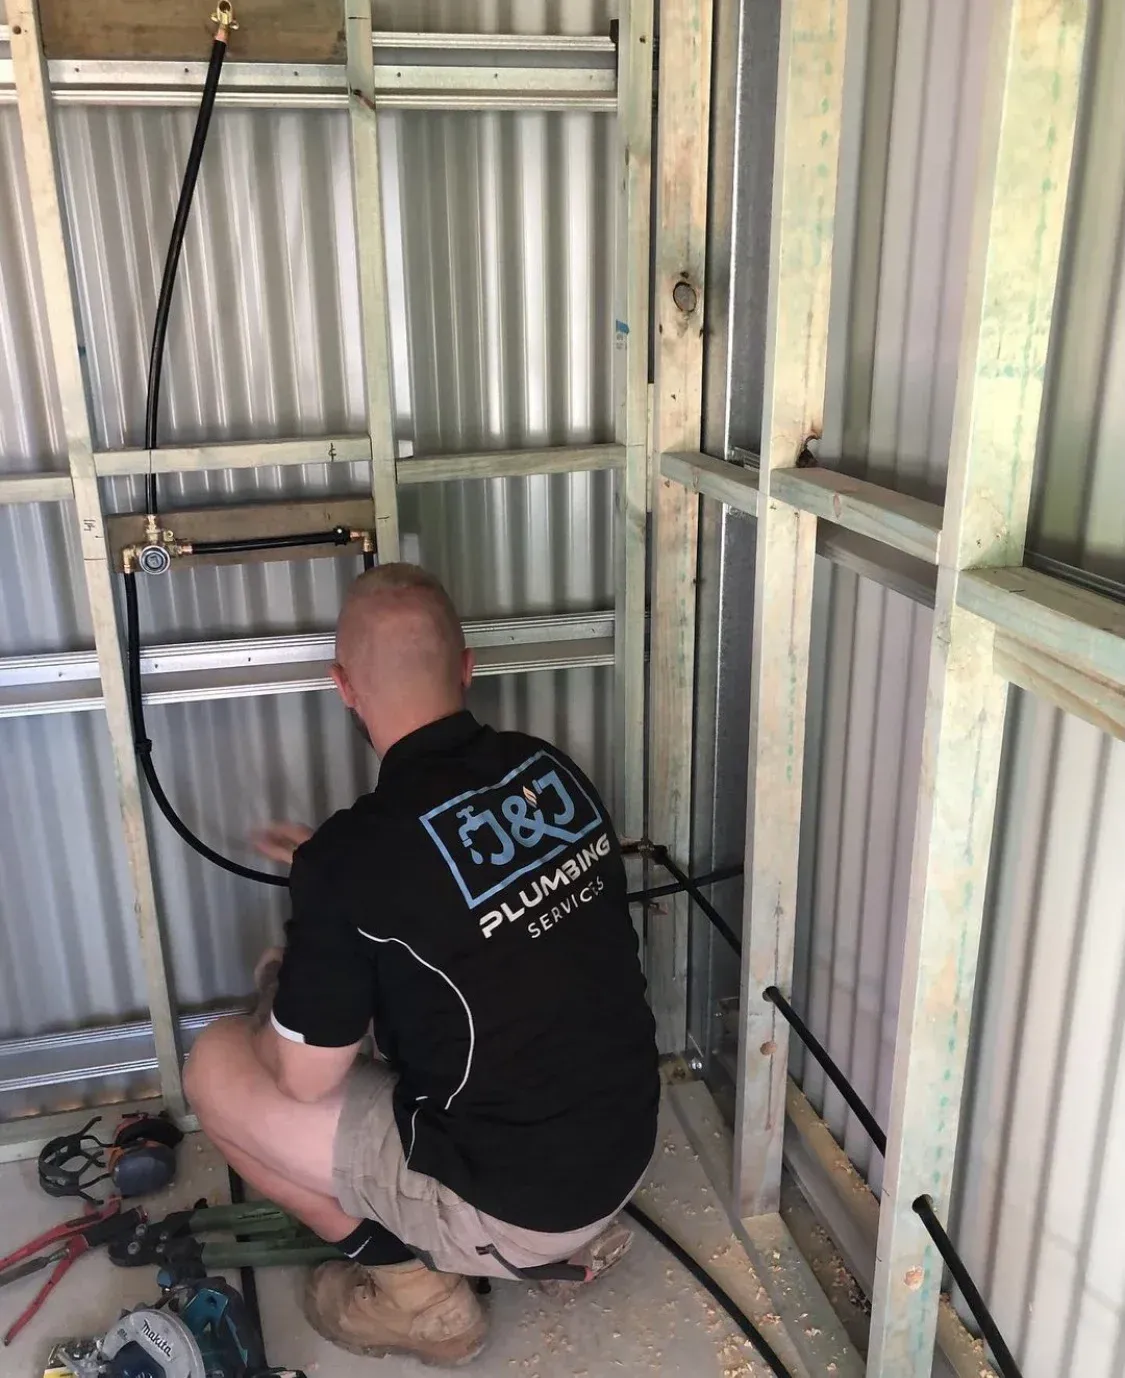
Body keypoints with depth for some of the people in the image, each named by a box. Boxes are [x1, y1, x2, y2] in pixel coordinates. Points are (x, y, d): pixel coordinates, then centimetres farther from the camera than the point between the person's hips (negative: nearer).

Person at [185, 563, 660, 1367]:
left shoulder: (357, 853, -24)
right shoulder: (552, 771, -5)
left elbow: (305, 1077, -11)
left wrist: (277, 991, 10)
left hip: (506, 1203, -6)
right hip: (628, 1150, 7)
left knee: (216, 1068, 3)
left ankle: (413, 1284, 11)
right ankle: (568, 1238, 22)